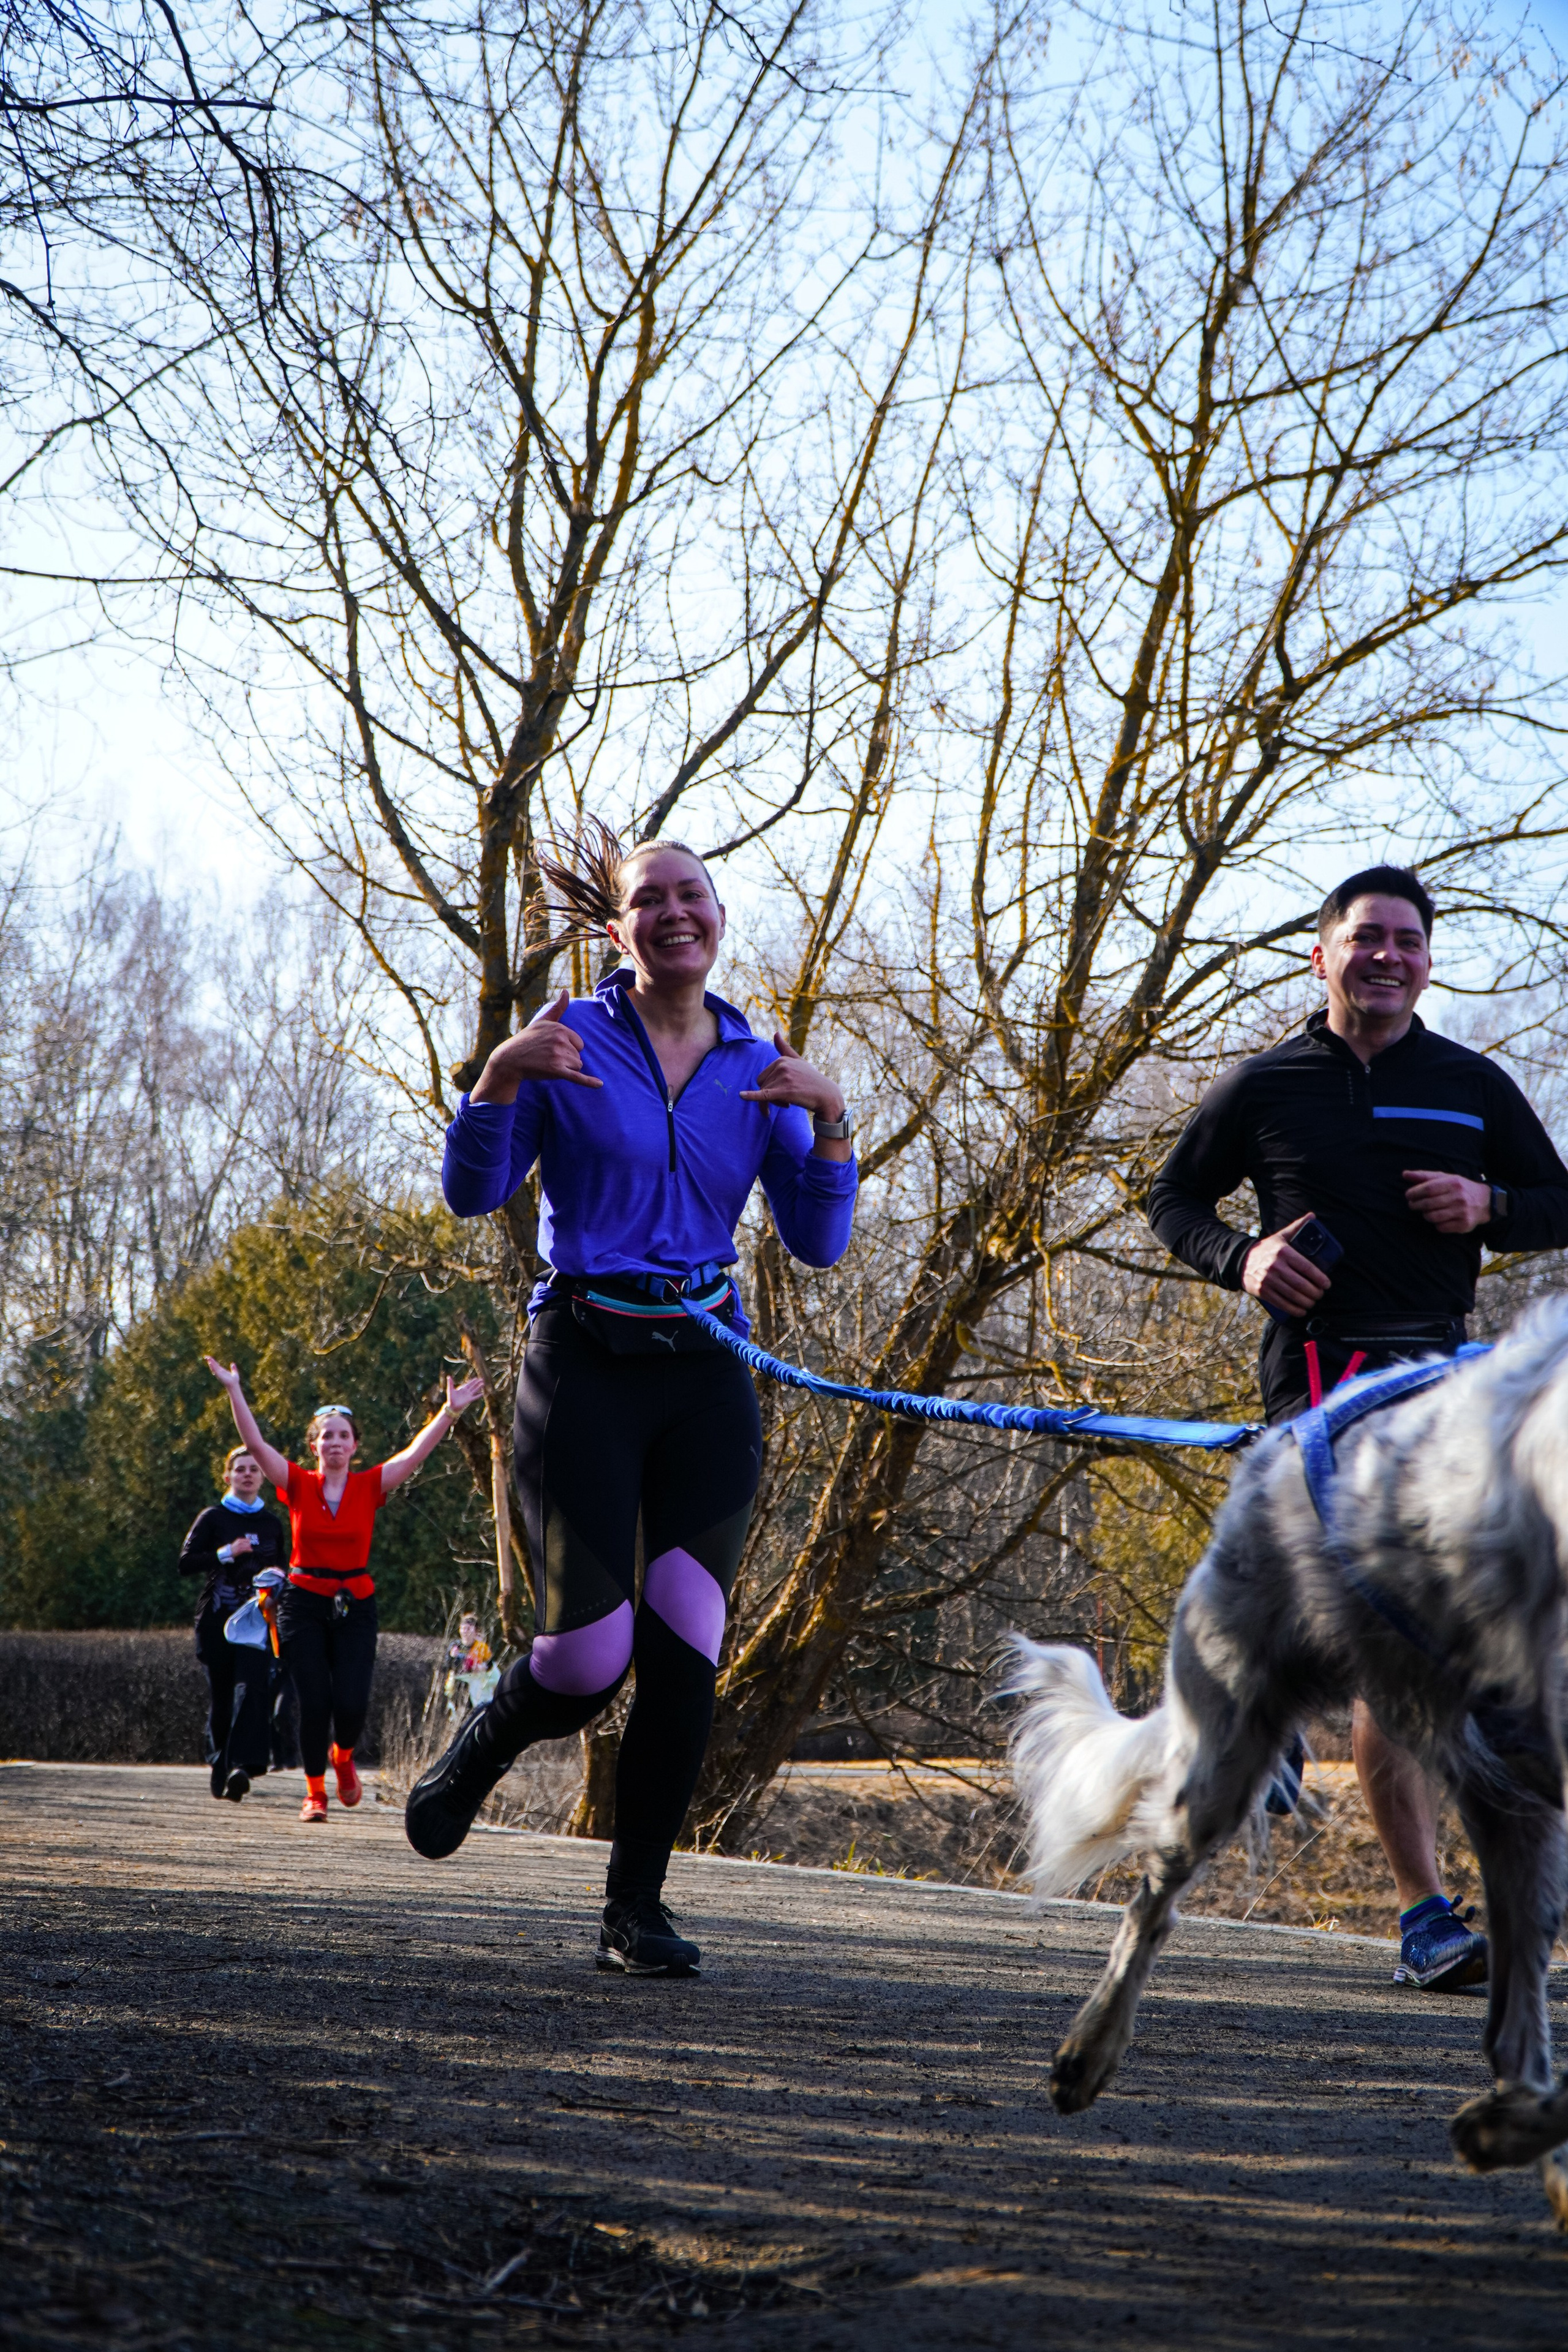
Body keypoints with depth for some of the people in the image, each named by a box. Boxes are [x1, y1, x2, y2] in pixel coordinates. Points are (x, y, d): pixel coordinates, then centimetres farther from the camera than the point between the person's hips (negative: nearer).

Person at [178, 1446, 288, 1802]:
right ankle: (220, 1769, 18)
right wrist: (226, 1554, -14)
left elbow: (281, 1566, 25)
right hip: (217, 1620, -1)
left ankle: (243, 1767, -29)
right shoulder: (213, 1518, 6)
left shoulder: (271, 1523, 14)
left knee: (253, 1687, -19)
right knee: (221, 1696, 3)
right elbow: (185, 1563, -3)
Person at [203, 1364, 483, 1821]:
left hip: (355, 1606, 1)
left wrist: (451, 1410, -14)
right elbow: (255, 1443, -7)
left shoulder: (370, 1487, 3)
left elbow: (417, 1452, -5)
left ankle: (343, 1755, 24)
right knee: (314, 1702, -7)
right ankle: (315, 1793, 10)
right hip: (304, 1603, -1)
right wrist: (234, 1391, -14)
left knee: (352, 1703, -10)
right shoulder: (298, 1485, 1)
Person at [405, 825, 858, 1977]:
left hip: (707, 1373, 3)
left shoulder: (761, 1064, 9)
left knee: (682, 1652, -4)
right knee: (587, 1659, -8)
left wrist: (828, 1121, -10)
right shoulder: (571, 1039, 0)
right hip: (585, 1363, -3)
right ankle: (478, 1752, 26)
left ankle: (637, 1909, 9)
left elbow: (819, 1244, 5)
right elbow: (473, 1192, -3)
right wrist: (501, 1077, -18)